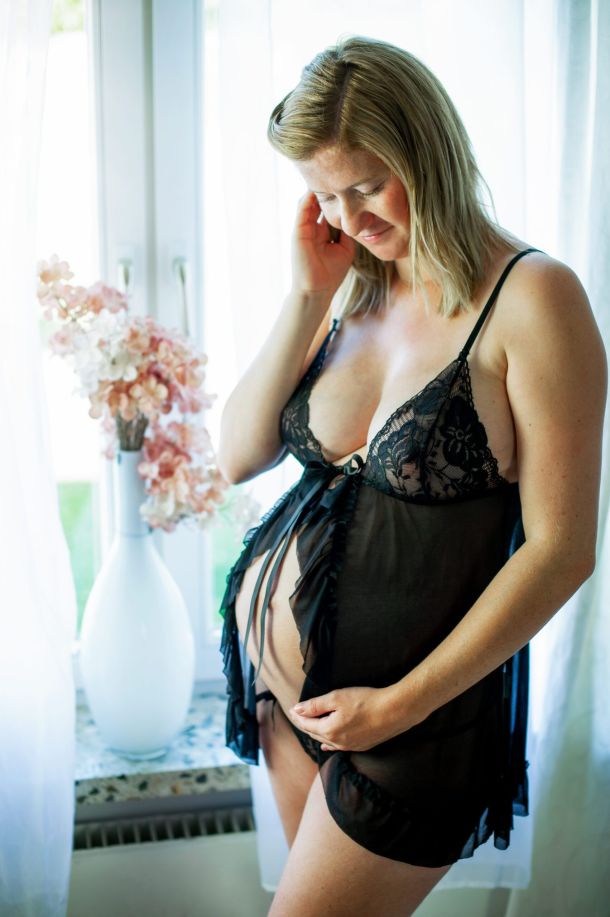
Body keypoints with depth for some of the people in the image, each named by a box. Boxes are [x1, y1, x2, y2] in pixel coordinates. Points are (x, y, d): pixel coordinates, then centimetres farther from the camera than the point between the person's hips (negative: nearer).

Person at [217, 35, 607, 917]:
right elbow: (238, 456, 0)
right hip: (275, 649, 6)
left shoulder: (531, 296, -17)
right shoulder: (352, 288, 2)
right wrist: (307, 296, -10)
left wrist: (404, 703, -15)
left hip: (414, 705, -6)